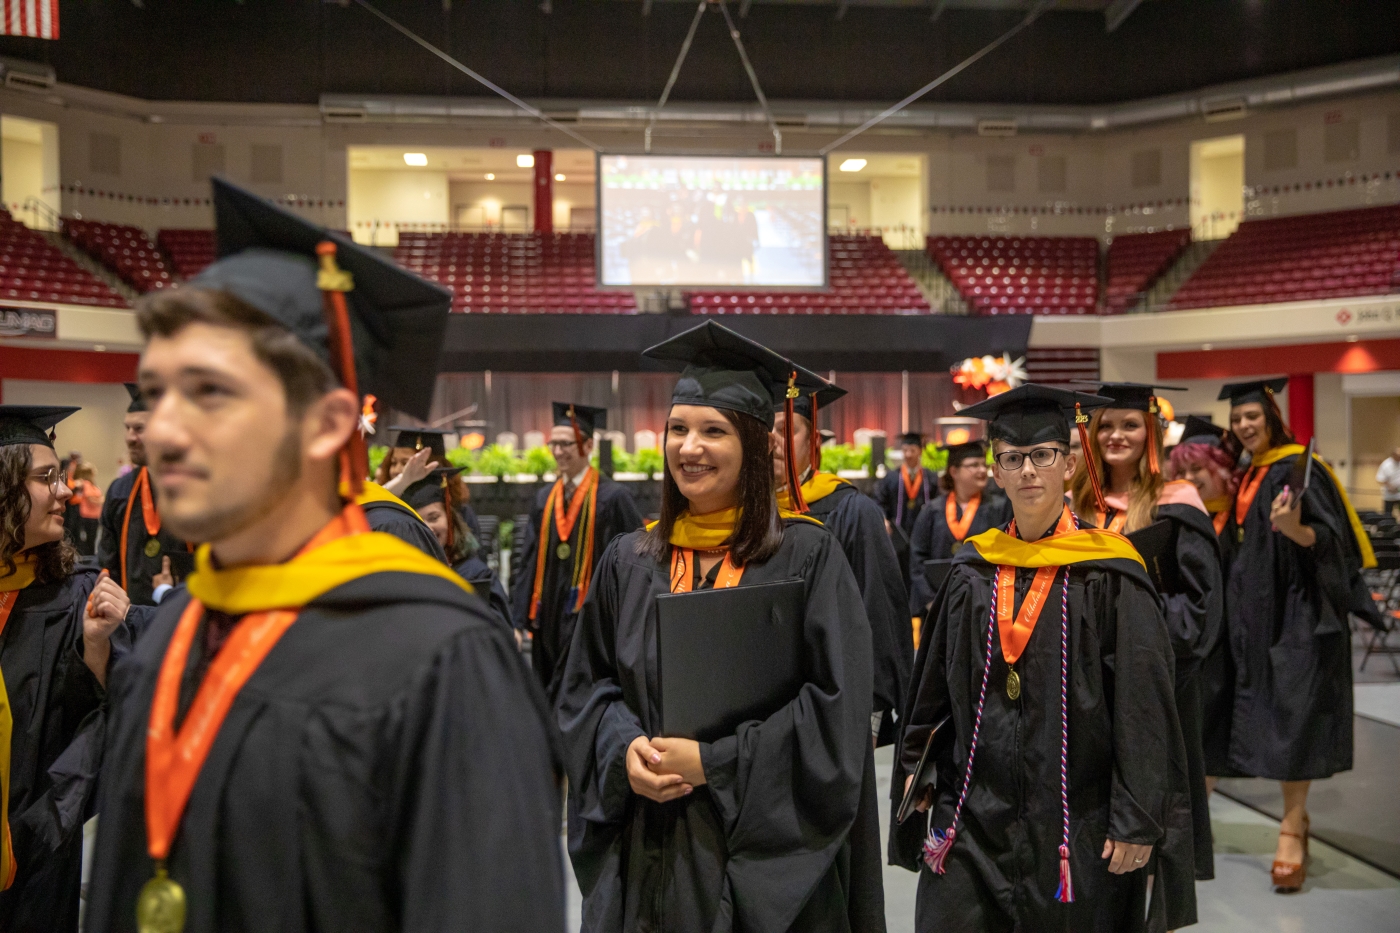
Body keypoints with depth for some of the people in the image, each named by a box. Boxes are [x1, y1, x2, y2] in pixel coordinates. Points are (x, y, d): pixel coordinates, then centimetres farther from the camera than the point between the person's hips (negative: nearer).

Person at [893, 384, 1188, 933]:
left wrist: (1137, 820, -11)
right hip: (973, 820, 3)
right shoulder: (974, 572, 5)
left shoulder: (1106, 573, -7)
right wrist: (917, 769, 10)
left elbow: (1142, 702, -9)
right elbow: (935, 685, 12)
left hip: (1074, 824, -3)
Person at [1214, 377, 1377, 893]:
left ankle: (1292, 826, -4)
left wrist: (1294, 529, -34)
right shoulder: (1247, 476, 14)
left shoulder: (1298, 469, -9)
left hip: (1296, 613, -8)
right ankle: (1296, 819, 19)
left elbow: (1328, 538, -17)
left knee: (1293, 714, -9)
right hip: (1255, 614, 8)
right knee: (1268, 713, 9)